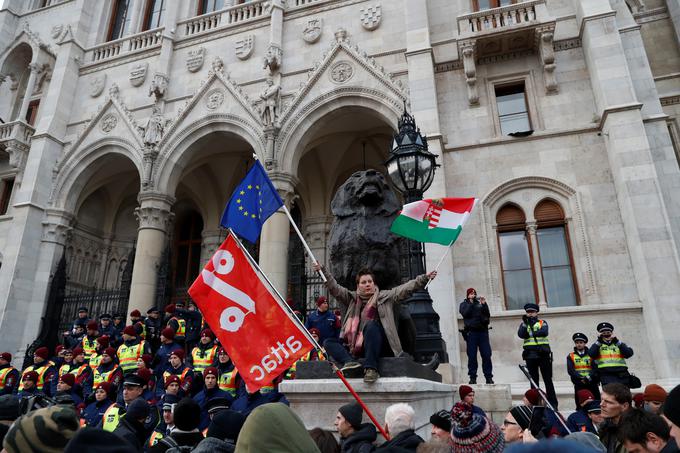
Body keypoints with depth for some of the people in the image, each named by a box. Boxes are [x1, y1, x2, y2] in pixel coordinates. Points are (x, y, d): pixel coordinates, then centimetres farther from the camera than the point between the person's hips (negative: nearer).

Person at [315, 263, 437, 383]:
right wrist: (322, 271, 0)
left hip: (378, 344, -4)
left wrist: (424, 279, -13)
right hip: (357, 344, 4)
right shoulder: (352, 298, 18)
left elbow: (406, 288, -2)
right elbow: (335, 288, 10)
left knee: (371, 324, -33)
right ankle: (350, 361, -36)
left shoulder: (385, 296, 9)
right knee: (328, 342, -8)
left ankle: (371, 368, -38)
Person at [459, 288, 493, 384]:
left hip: (483, 331, 2)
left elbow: (487, 315, 8)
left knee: (486, 355, -2)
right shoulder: (464, 304, 14)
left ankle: (489, 377, 4)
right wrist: (471, 302, -6)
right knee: (472, 356, -2)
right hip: (471, 332, -1)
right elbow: (465, 313, -5)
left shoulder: (480, 303, 17)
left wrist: (484, 304, -4)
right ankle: (472, 377, 3)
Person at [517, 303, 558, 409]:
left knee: (548, 379, 0)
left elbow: (544, 332, -11)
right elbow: (521, 335, -5)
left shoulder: (542, 323, 11)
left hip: (543, 353, -1)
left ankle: (553, 403, 3)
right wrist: (525, 323, -12)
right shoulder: (524, 324, 15)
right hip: (530, 355, 2)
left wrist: (531, 333, -9)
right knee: (533, 380, 5)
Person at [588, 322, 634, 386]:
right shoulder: (597, 345, 13)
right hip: (606, 376, -2)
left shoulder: (619, 344, 19)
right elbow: (591, 354, -9)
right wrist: (599, 341, -8)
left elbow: (629, 354, 0)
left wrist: (617, 341, -5)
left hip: (621, 375, 2)